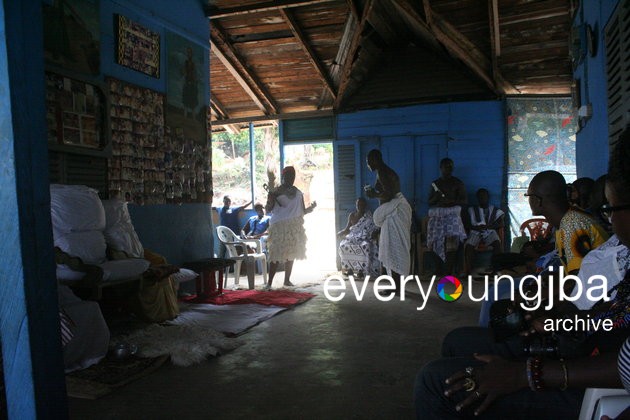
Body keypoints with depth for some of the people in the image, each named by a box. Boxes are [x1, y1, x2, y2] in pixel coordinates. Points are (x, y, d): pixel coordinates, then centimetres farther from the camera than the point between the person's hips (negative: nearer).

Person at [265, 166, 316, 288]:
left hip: (295, 227, 5)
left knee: (291, 254, 7)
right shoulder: (275, 192, -2)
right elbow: (268, 210, -4)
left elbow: (302, 211, 15)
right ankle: (269, 282, -7)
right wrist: (270, 201, -24)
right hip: (279, 227, -5)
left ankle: (287, 280, 18)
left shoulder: (298, 193, 10)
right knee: (277, 255, -10)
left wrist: (311, 208, -5)